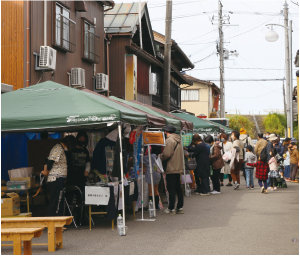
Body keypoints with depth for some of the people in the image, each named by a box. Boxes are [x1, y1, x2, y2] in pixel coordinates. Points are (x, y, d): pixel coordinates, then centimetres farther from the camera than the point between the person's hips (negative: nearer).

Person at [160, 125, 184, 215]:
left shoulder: (169, 140, -14)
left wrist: (161, 156, 0)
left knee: (171, 189, -4)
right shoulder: (178, 140, 15)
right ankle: (180, 207, 15)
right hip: (178, 168, 9)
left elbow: (167, 154, -21)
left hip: (171, 168, -9)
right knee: (178, 188, 12)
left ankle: (171, 208, -2)